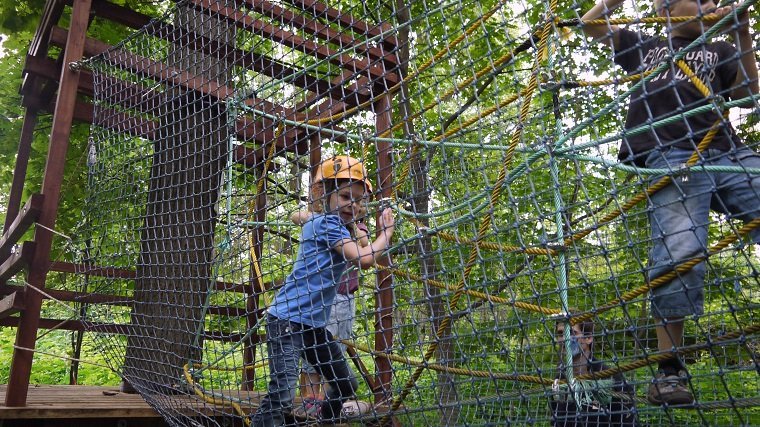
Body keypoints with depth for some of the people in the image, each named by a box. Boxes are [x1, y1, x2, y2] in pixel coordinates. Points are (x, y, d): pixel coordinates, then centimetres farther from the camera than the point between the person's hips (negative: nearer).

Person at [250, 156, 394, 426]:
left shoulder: (336, 227, 13)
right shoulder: (325, 223, -14)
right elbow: (364, 259, -21)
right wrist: (386, 232, -6)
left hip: (314, 324, 10)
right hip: (287, 320, -10)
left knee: (346, 386, 18)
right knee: (282, 396, -22)